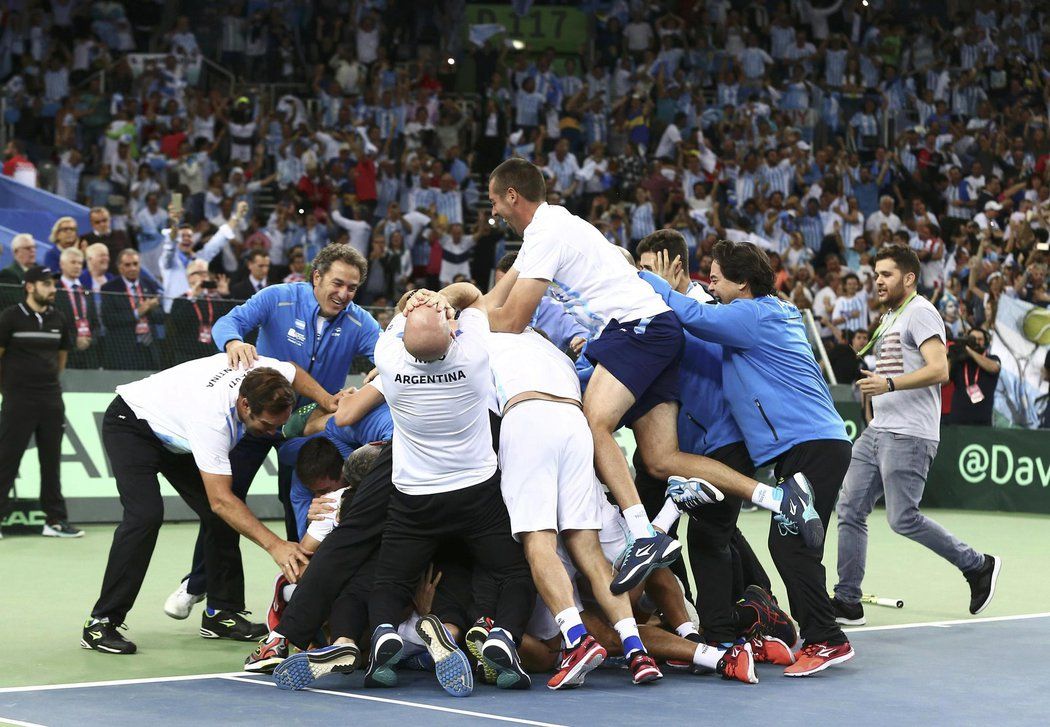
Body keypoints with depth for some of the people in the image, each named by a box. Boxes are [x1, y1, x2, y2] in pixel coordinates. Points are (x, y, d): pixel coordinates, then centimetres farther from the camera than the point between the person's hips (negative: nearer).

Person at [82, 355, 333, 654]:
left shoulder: (262, 373, -24)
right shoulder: (212, 418, -42)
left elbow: (294, 372, 4)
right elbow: (220, 500, -42)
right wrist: (274, 545, -47)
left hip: (173, 433, 8)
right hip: (130, 424, -8)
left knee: (220, 515, -3)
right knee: (145, 514, -26)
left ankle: (221, 613, 5)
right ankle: (101, 623, -22)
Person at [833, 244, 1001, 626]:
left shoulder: (920, 312, -8)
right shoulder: (889, 318, 21)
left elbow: (939, 369, -20)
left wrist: (888, 384, -28)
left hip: (908, 436, -9)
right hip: (877, 433, 9)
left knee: (903, 519, -11)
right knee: (850, 509, 2)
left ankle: (979, 566, 7)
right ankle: (847, 601, 5)